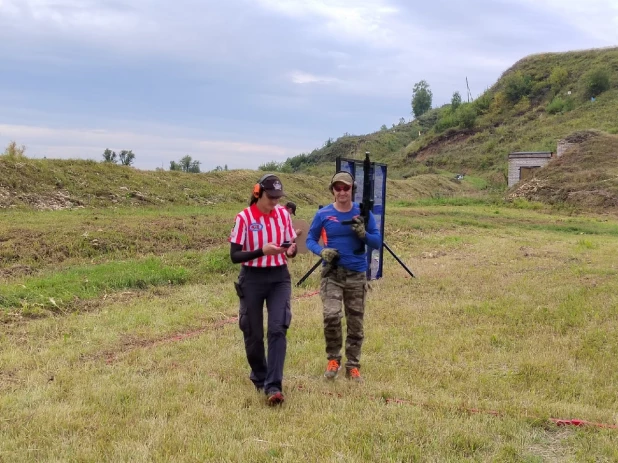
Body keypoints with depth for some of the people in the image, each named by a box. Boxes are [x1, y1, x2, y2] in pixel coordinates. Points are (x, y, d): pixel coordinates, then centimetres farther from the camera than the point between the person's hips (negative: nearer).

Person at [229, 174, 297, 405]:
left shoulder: (283, 214, 2)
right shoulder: (244, 218, -10)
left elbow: (290, 244, 11)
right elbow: (234, 255, -12)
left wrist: (291, 250, -13)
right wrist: (262, 251, -27)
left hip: (279, 278, 2)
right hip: (252, 280, -2)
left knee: (277, 330, -11)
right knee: (254, 334, 7)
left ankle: (273, 386, -10)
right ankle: (259, 378, 30)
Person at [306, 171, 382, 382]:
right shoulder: (323, 214, 0)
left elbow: (377, 242, 2)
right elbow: (310, 240, 7)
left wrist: (363, 234, -18)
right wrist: (322, 251, -14)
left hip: (357, 274, 1)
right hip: (332, 273, -1)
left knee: (355, 322, 7)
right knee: (331, 315, -19)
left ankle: (353, 366, 20)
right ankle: (333, 359, 3)